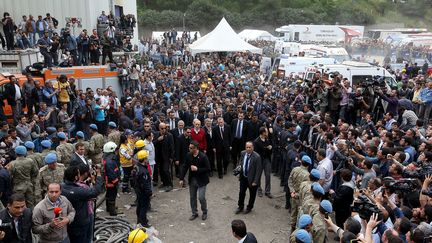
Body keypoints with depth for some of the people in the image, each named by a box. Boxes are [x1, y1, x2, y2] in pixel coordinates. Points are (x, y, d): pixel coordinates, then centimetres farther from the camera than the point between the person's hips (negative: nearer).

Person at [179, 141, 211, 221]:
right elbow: (184, 167, 3)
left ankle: (204, 212, 21)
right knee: (192, 197, 13)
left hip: (201, 180, -5)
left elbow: (208, 169, -17)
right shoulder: (188, 155, -4)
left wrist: (197, 169, -25)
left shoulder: (203, 156, -19)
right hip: (192, 180, 5)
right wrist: (181, 179, -1)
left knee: (201, 197, -6)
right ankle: (194, 213, 31)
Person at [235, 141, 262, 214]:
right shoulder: (242, 153, -6)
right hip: (243, 177, 4)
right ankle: (240, 207, 37)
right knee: (241, 193, 15)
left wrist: (255, 181, -19)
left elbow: (258, 170, -19)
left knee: (252, 194, 15)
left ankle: (249, 208, 38)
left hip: (252, 178, -4)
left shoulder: (257, 157, -23)